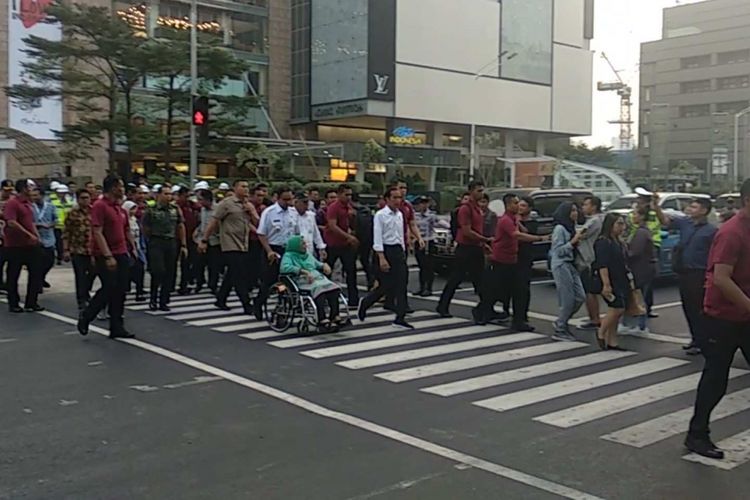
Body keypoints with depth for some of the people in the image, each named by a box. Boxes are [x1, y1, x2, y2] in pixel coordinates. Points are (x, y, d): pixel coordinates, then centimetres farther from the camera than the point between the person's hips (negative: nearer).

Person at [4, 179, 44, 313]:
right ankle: (13, 304, 14)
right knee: (13, 275, 4)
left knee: (36, 273, 7)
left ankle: (31, 302, 15)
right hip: (15, 246, -8)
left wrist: (36, 235, 10)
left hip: (31, 244, 8)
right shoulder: (12, 203, -12)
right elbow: (11, 222, -21)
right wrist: (29, 234, -20)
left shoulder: (28, 203, 13)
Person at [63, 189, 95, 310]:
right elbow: (66, 233, -3)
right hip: (77, 250, -3)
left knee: (91, 275, 12)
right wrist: (66, 250, -8)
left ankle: (85, 294, 36)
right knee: (80, 277, 0)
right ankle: (81, 301, 8)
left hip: (93, 250, 3)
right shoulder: (72, 213, -3)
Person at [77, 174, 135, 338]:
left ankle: (116, 327, 11)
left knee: (120, 292, 5)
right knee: (109, 289, -8)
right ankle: (85, 317, 14)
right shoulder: (99, 206, -11)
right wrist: (108, 256, -22)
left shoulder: (120, 208, 14)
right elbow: (97, 233, -17)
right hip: (105, 256, -7)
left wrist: (133, 249, 14)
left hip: (121, 254, 7)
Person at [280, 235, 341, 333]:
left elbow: (317, 264, 37)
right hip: (303, 281, -6)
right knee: (318, 289, -36)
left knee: (333, 287, -24)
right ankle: (322, 322, -43)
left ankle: (335, 319, -32)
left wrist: (324, 265, 13)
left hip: (317, 276, 6)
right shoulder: (289, 255, 4)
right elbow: (284, 268, -15)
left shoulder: (308, 253, 24)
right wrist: (303, 271, -22)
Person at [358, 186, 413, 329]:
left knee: (401, 286, 1)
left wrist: (403, 252, 15)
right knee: (385, 286, -1)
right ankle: (364, 304, 24)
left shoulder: (400, 214, 11)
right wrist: (382, 258, -20)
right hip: (386, 250, -6)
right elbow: (377, 238, -14)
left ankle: (400, 318, 5)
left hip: (398, 250, 6)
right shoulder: (380, 215, -9)